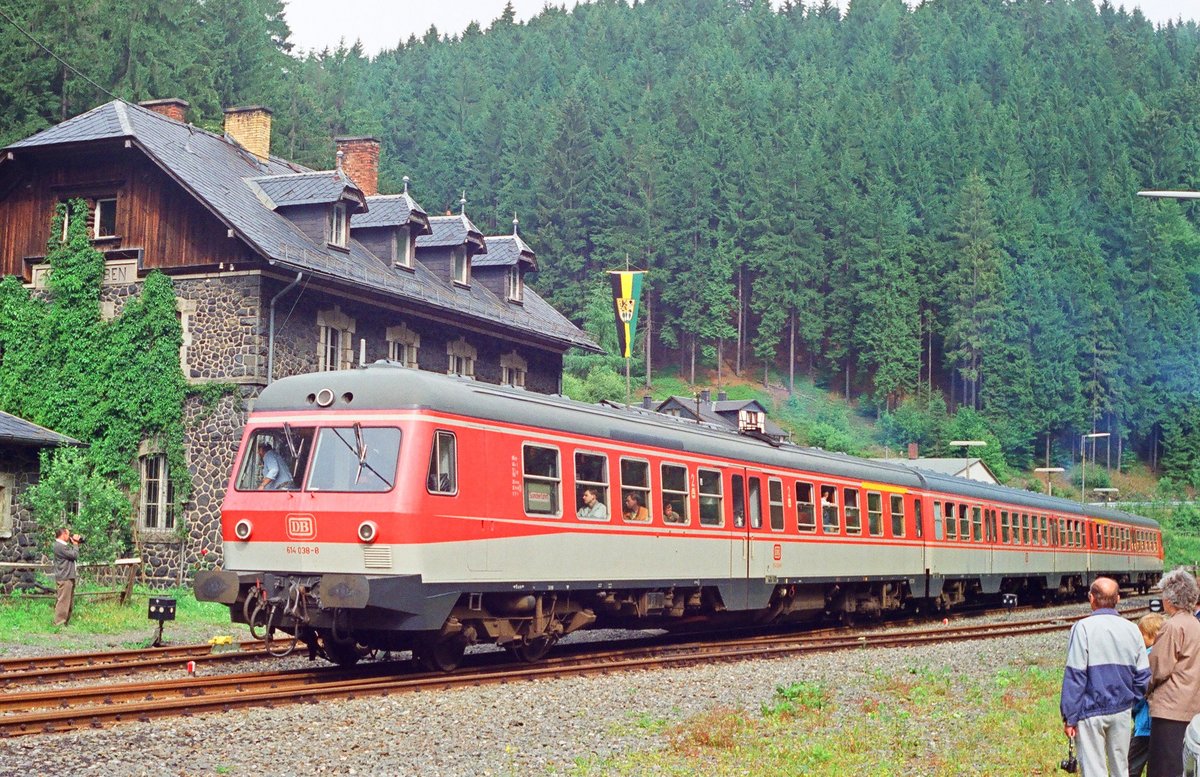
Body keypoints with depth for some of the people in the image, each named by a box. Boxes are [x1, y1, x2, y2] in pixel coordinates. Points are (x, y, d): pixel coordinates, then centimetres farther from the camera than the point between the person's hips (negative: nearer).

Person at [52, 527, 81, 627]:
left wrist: (75, 544, 9)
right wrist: (75, 544, -4)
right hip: (64, 578, -11)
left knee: (69, 603, 14)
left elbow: (73, 554, 20)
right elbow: (74, 555, -18)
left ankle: (66, 622, 20)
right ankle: (59, 623, -7)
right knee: (63, 601, -9)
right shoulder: (60, 546, -16)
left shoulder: (64, 545, 17)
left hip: (69, 577, 11)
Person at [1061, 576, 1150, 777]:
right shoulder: (1132, 629, 3)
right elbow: (1143, 676, 6)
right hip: (1122, 711, 5)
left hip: (1091, 713, -4)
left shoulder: (1083, 628, -12)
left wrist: (1069, 717, -8)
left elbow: (1074, 676, -13)